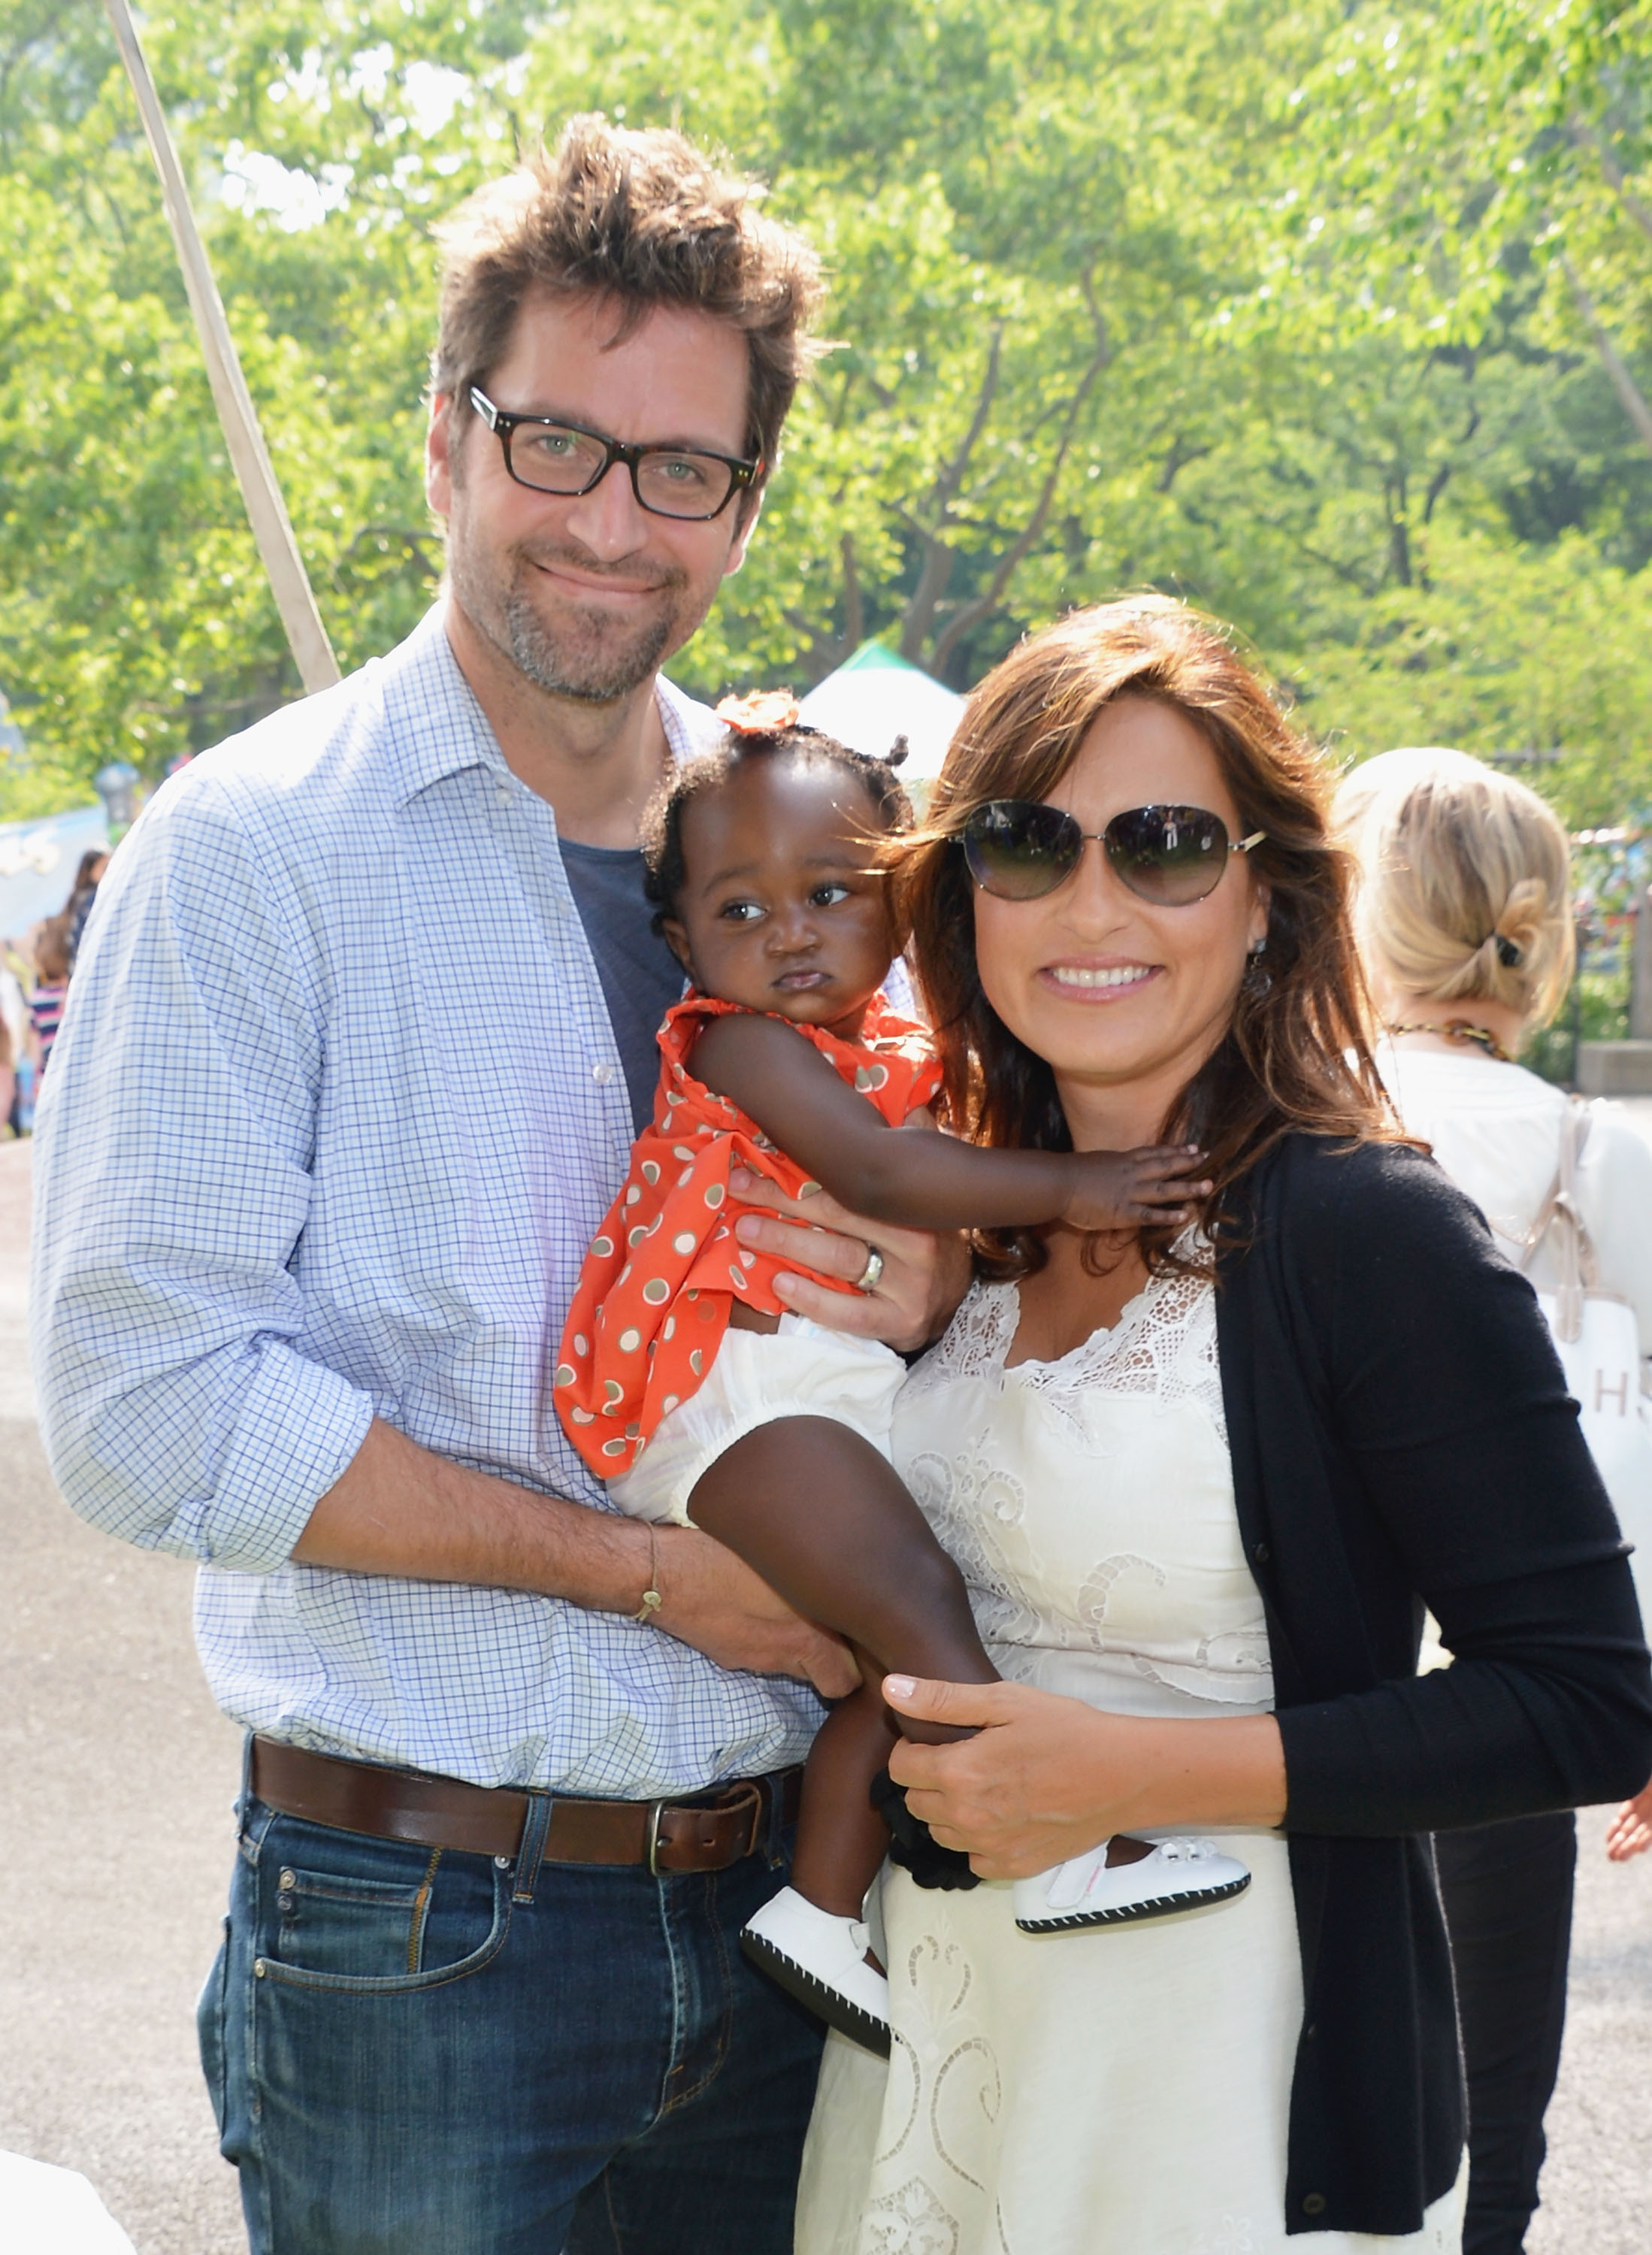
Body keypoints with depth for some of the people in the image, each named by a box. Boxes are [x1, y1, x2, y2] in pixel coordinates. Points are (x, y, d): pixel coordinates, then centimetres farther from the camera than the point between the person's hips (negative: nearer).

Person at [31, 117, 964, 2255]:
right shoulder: (256, 842, -7)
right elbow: (147, 1402, -15)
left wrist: (930, 1302, -8)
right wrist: (643, 1566, -15)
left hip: (775, 1897, 5)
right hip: (424, 1923, -4)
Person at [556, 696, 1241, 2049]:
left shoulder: (900, 1056, 20)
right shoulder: (743, 1043, -4)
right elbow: (880, 1173, -17)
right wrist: (1068, 1187, -17)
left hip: (847, 1401, 9)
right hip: (733, 1388, -9)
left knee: (894, 1665, 5)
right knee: (916, 1598, -22)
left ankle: (822, 1908, 12)